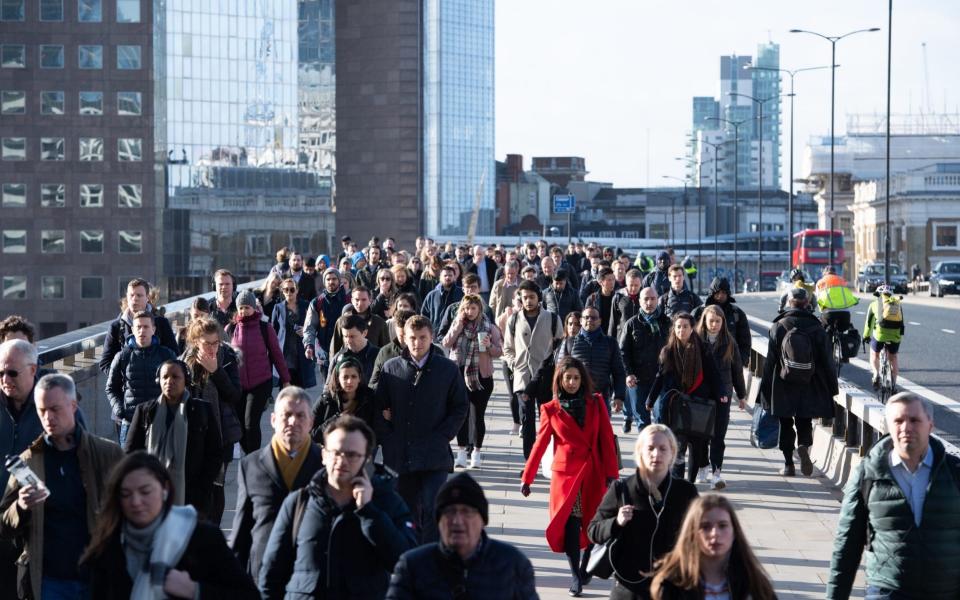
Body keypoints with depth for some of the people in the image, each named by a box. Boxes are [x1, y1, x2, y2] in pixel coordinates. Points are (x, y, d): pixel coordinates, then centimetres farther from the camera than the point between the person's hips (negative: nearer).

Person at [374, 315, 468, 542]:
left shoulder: (448, 369, 2)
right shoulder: (391, 368, 7)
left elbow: (460, 408, 6)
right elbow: (379, 408, 11)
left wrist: (442, 437, -5)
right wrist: (388, 437, 0)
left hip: (435, 456, -2)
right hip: (399, 455, 3)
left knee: (432, 509, -13)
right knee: (406, 512, 11)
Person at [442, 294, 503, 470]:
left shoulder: (490, 328, 1)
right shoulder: (457, 325, 7)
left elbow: (499, 351, 2)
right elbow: (446, 344, -7)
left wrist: (489, 346, -18)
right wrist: (459, 324, -12)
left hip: (482, 377, -1)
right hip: (460, 375, 1)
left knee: (479, 415, 6)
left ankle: (476, 452, 16)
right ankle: (461, 452, 0)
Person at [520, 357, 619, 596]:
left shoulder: (596, 404, 8)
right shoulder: (551, 410, 6)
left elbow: (607, 440, 5)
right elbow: (540, 444, 9)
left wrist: (611, 474, -2)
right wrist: (527, 478, 8)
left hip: (593, 473, 2)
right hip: (566, 473, -1)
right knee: (570, 524, -11)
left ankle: (585, 569, 21)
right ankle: (576, 576, -7)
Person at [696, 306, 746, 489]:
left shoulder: (729, 342, 5)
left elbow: (737, 369, 11)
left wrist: (741, 395, 15)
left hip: (722, 395, 0)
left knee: (718, 435, -4)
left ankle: (716, 472, -3)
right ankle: (703, 468, 24)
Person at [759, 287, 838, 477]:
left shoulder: (778, 327, -4)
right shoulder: (816, 328, -2)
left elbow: (769, 361, -2)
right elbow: (827, 361, 0)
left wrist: (766, 389, 4)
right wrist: (832, 387, 9)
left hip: (783, 388, -1)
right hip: (809, 389, 1)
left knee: (786, 426, 10)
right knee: (805, 423, 13)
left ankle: (788, 464, 10)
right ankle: (804, 446, -17)